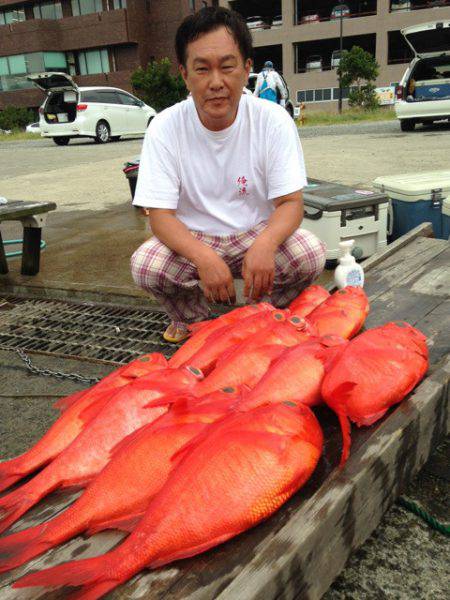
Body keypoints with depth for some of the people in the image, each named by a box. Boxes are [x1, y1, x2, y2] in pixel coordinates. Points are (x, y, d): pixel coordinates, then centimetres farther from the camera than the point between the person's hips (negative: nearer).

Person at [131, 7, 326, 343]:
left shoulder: (273, 120, -13)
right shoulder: (165, 128, -14)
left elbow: (291, 202, -14)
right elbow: (160, 215, -16)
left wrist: (265, 244, -38)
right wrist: (203, 256, -37)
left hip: (258, 233, 0)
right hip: (191, 239, 0)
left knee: (311, 255, -28)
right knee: (145, 266, -28)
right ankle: (192, 319, 7)